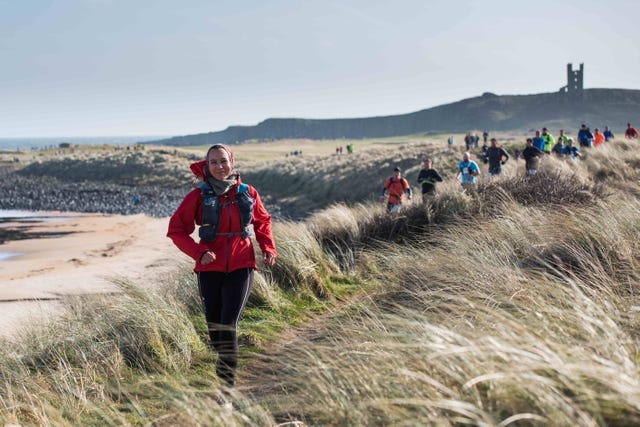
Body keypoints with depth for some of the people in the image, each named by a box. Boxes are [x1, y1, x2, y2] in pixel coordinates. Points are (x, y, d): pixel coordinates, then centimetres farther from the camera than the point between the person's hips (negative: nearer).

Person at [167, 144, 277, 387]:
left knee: (229, 325, -12)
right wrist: (198, 253, -16)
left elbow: (262, 221, 18)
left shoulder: (247, 193, 1)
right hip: (209, 269, 1)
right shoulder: (198, 197, -4)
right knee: (214, 326, 9)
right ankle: (225, 365, 35)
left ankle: (227, 383, -9)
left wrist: (268, 248, 2)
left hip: (240, 268, -1)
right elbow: (176, 230, -1)